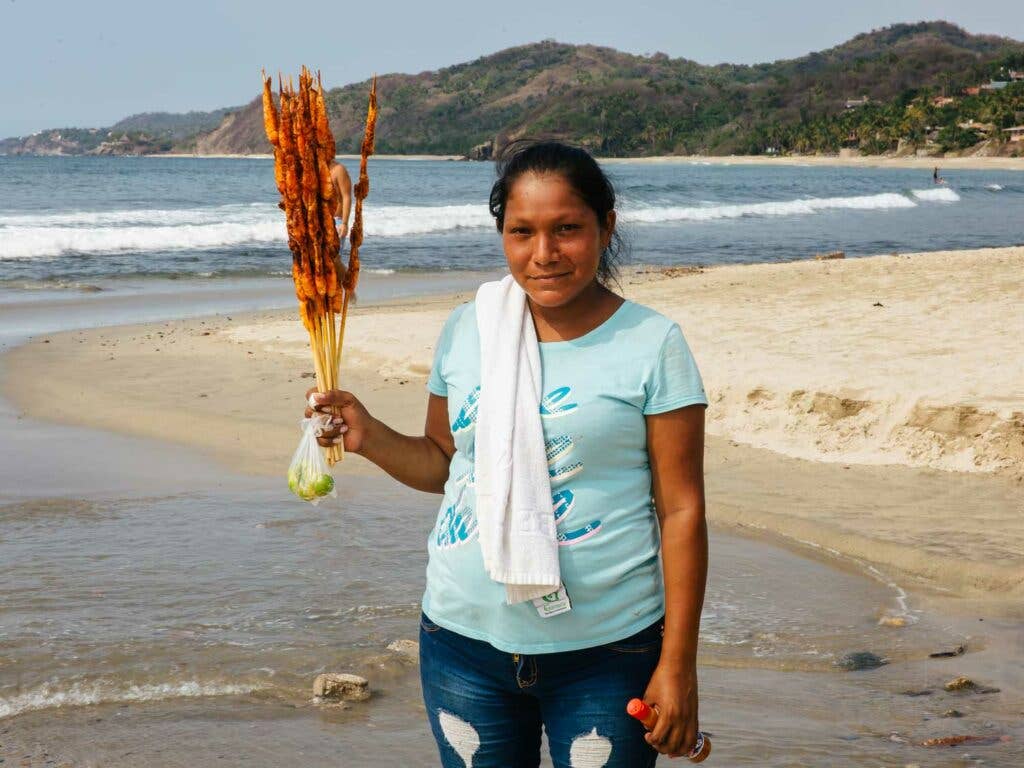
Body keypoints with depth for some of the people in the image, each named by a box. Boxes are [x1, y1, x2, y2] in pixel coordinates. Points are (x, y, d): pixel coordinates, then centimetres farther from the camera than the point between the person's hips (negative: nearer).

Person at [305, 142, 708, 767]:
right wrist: (369, 438, -4)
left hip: (606, 651, -3)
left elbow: (681, 510, -7)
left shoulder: (651, 344, -6)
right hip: (467, 639, 4)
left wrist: (678, 663, -10)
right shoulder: (466, 330, 5)